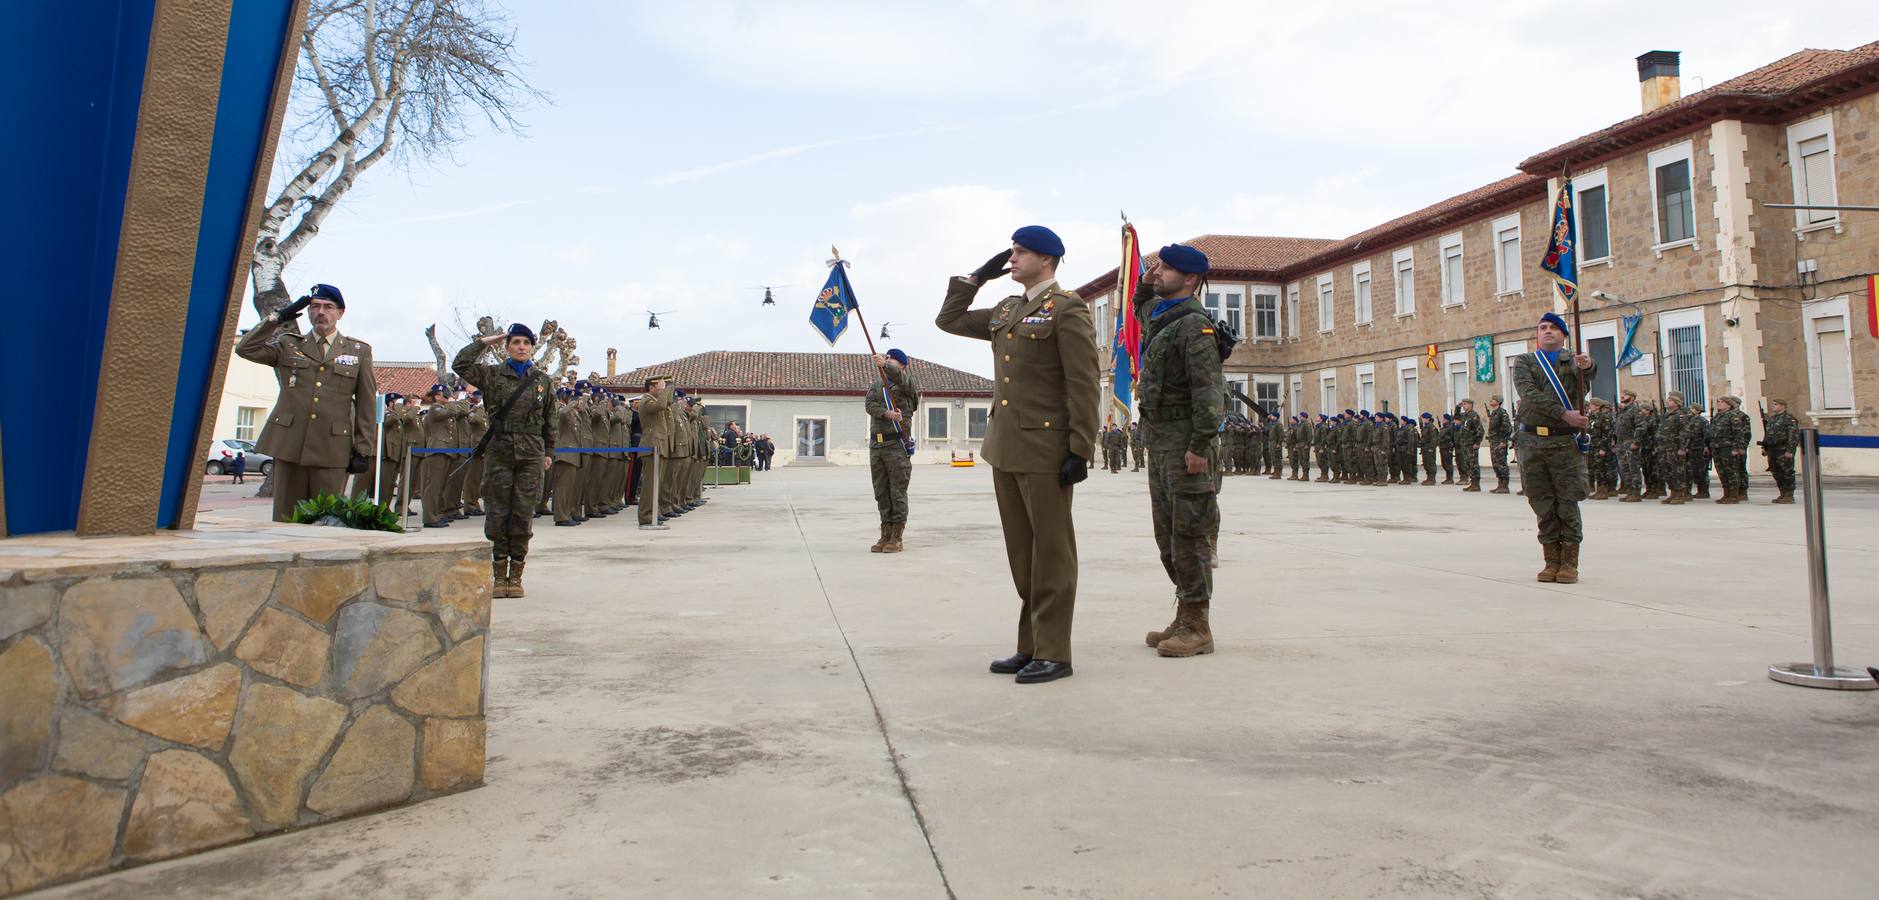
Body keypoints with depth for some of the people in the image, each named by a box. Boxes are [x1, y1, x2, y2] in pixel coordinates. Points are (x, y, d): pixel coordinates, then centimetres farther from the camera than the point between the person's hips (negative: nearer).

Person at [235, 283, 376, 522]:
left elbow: (367, 406, 8)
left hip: (332, 450, -2)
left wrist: (362, 450, 2)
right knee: (285, 519, 3)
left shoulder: (359, 351, 11)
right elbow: (245, 349, 1)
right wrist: (278, 317, 1)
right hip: (289, 446, 2)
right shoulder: (288, 345, 16)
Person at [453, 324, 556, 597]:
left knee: (523, 516, 1)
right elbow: (460, 365, -7)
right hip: (498, 453, 0)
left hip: (531, 456, 1)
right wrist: (485, 341, -1)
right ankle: (499, 577, 10)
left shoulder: (543, 380, 9)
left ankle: (516, 576, 10)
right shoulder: (493, 375, 6)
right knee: (497, 515, 1)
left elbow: (550, 420, 14)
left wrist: (548, 452, 12)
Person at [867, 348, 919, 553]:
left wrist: (886, 366, -43)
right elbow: (870, 405, -4)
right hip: (876, 445, 5)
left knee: (898, 493, -4)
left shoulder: (907, 382, 3)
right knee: (881, 493, 7)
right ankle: (885, 535, 13)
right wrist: (886, 413, -23)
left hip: (897, 445, -5)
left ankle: (896, 537, 0)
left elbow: (900, 377, -22)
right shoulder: (875, 386, 15)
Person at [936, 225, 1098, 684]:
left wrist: (1080, 452, -16)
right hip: (1005, 449, 8)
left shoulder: (1068, 310, -7)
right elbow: (948, 320, 25)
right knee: (1020, 553, 12)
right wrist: (977, 277, 16)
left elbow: (1083, 386, -12)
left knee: (1051, 554, 0)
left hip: (1045, 450, -8)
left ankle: (1054, 654, 8)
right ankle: (1031, 646, 22)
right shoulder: (1006, 311, 16)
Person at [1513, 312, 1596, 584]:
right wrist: (1564, 414, -17)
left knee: (1568, 504, -2)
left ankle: (1569, 563, 5)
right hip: (1532, 441, 1)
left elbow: (1587, 375, -14)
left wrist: (1589, 366, -38)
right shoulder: (1524, 362, 12)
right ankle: (1552, 561, 12)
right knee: (1543, 505, 5)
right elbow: (1529, 395, -6)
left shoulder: (1573, 361, 11)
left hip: (1565, 442, -1)